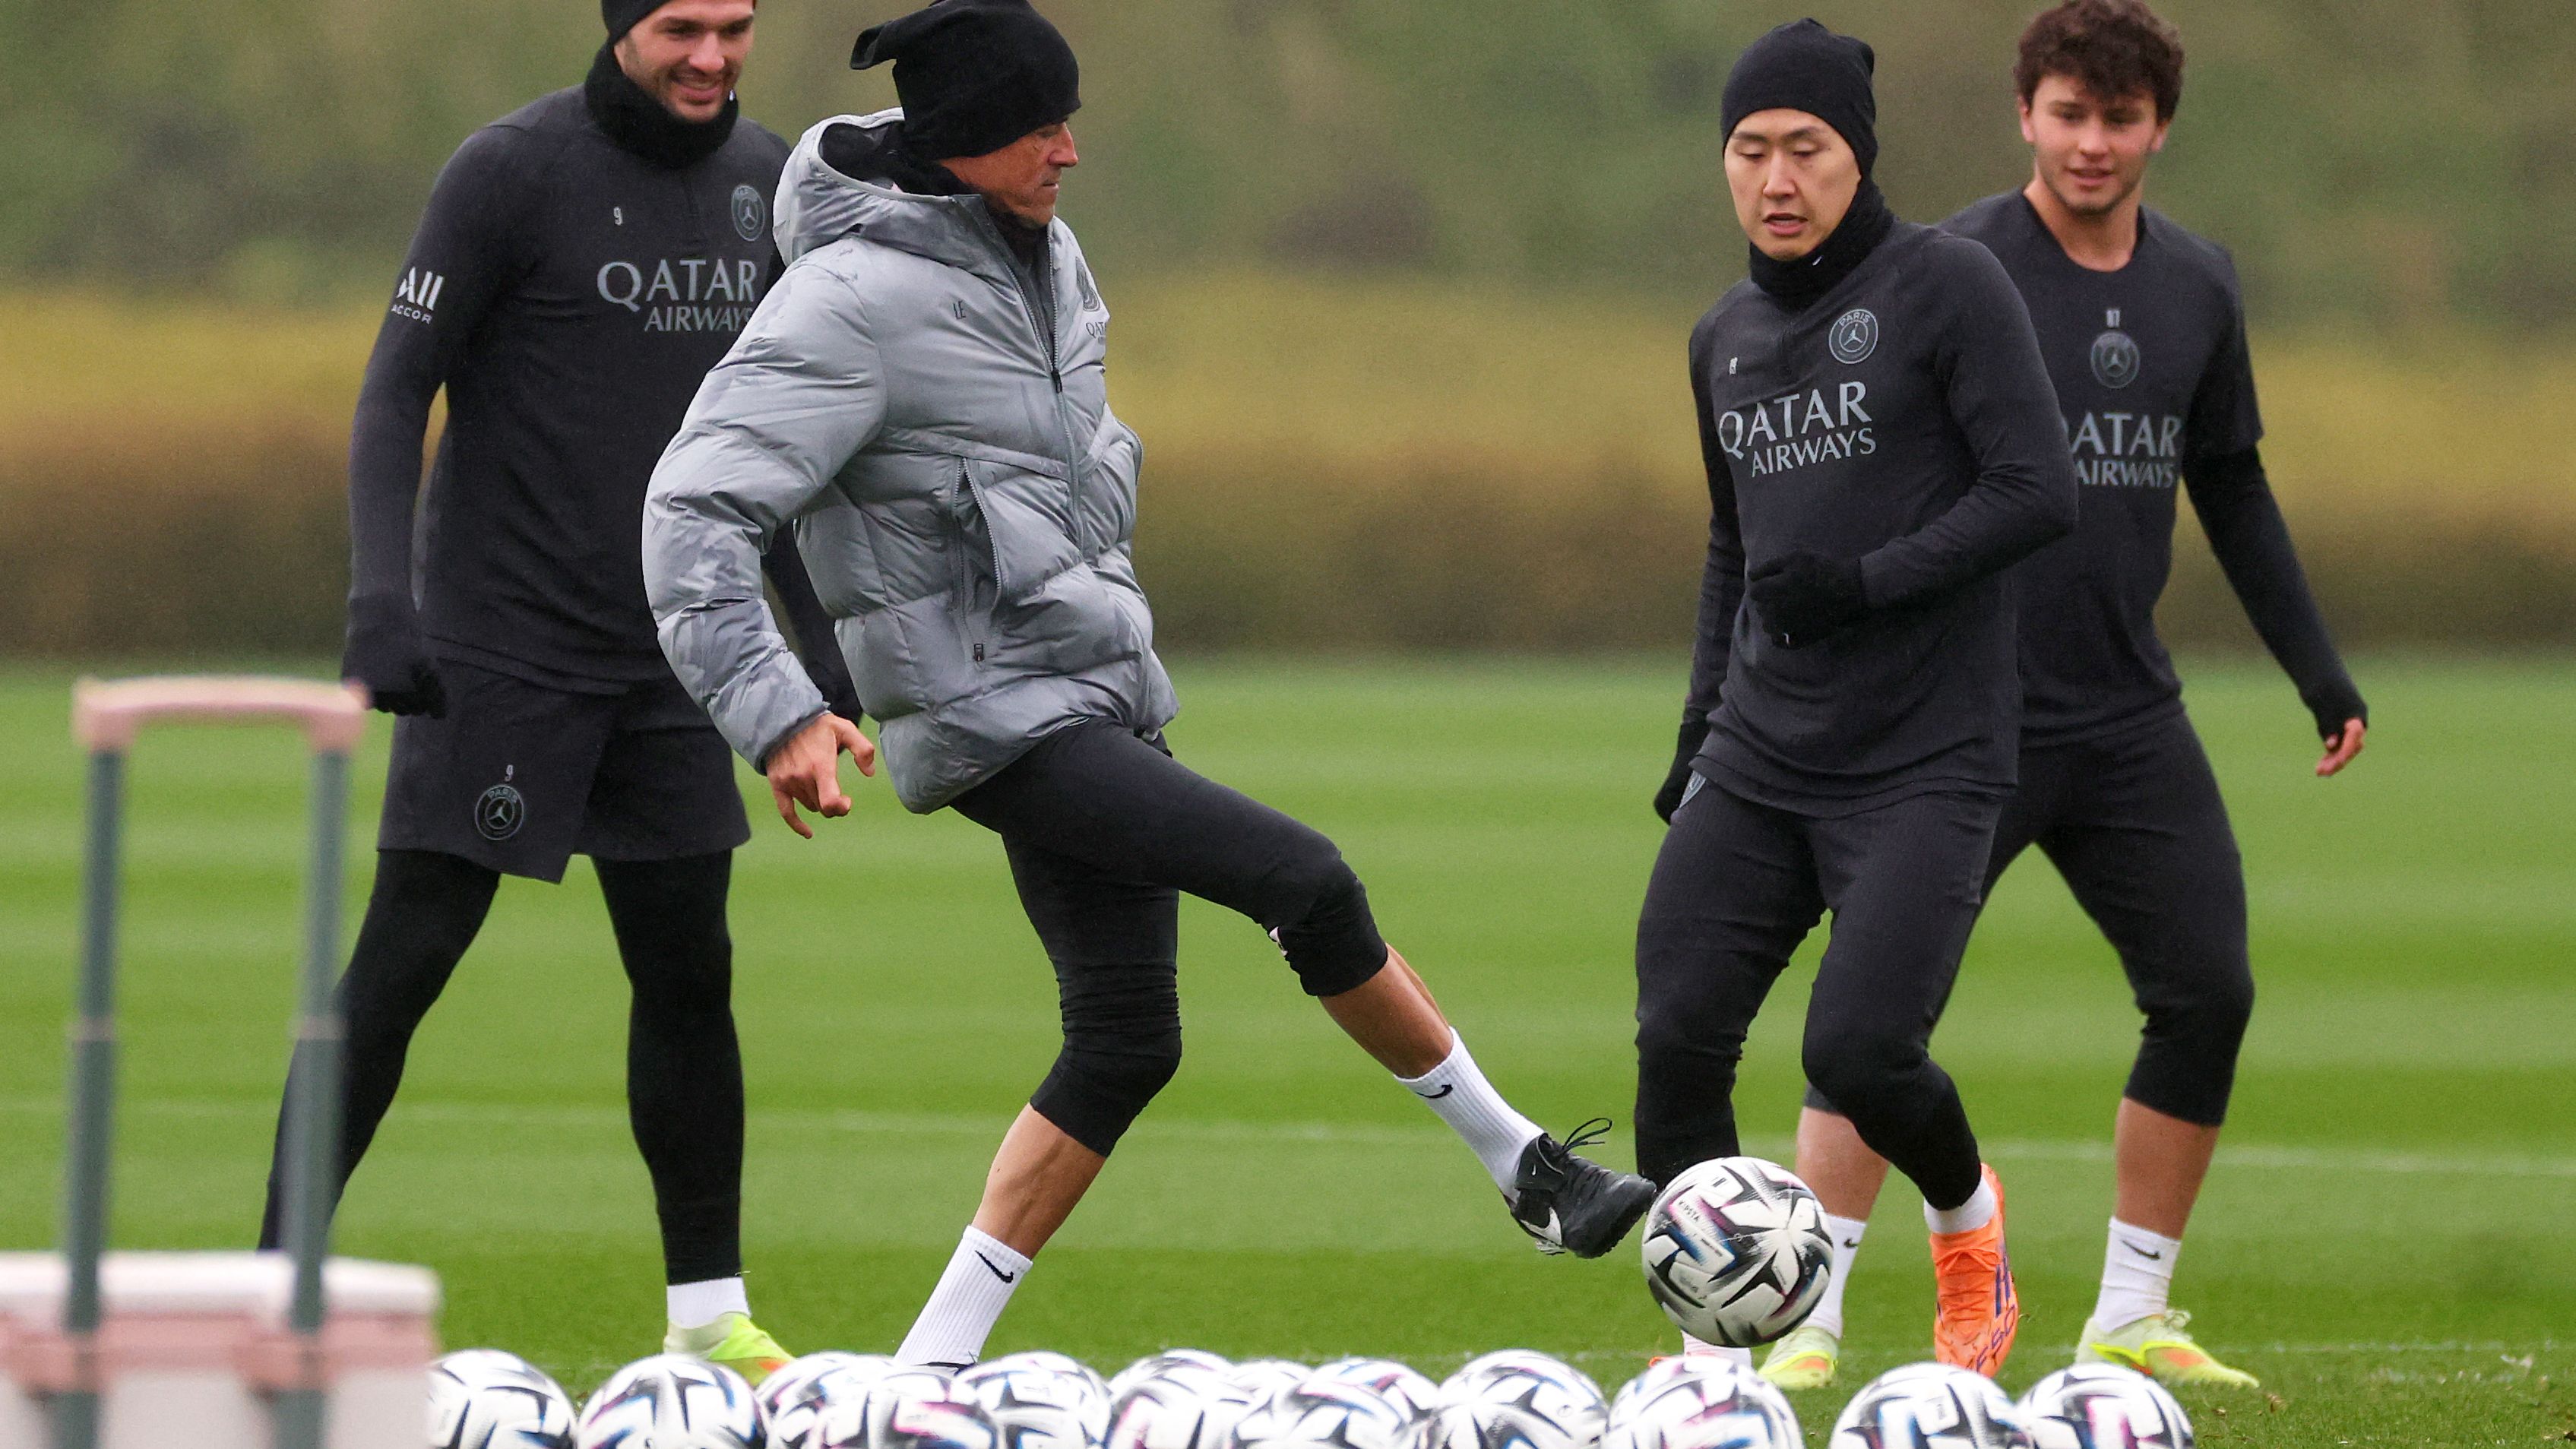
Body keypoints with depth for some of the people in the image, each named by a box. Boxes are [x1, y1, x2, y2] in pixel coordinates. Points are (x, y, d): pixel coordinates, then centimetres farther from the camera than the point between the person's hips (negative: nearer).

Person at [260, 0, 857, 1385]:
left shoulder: (762, 178, 7)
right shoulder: (512, 169, -11)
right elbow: (395, 391, -10)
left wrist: (826, 645, 15)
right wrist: (380, 605, -22)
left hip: (665, 659, 6)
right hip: (500, 647, -6)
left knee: (687, 971, 7)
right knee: (402, 960, -7)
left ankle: (710, 1311, 17)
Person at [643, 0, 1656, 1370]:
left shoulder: (1039, 253, 8)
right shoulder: (853, 300, -17)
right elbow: (695, 509, -22)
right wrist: (774, 713, -30)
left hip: (1100, 693, 9)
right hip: (1001, 725, -9)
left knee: (1124, 1046, 8)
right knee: (1308, 882, -17)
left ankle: (936, 1359, 13)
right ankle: (1522, 1165, -3)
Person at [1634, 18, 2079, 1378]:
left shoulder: (1946, 286, -6)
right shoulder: (1725, 337, 14)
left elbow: (2038, 491, -13)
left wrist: (1865, 583, -19)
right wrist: (1703, 724, 20)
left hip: (1925, 761, -6)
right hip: (1759, 758, 6)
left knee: (1859, 1051, -16)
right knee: (1678, 1038, -7)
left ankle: (1967, 1218, 17)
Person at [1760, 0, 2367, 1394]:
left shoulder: (2197, 287, 8)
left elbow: (2232, 490, 20)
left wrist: (2319, 670, 18)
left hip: (2129, 718, 5)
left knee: (2209, 993, 2)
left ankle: (2131, 1318, 14)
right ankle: (1808, 1323, -6)